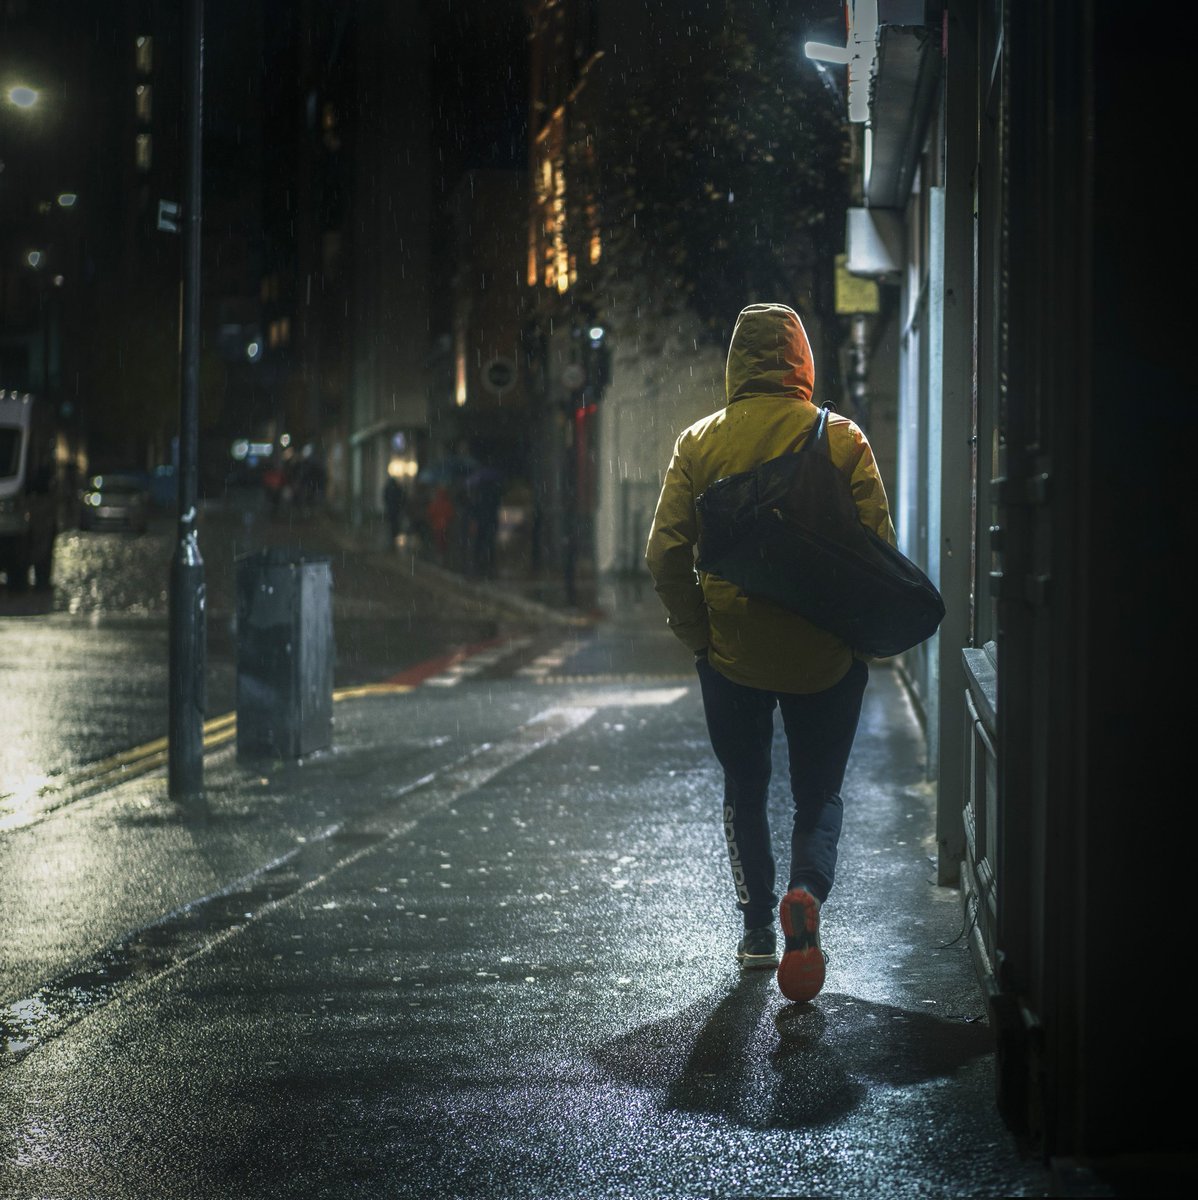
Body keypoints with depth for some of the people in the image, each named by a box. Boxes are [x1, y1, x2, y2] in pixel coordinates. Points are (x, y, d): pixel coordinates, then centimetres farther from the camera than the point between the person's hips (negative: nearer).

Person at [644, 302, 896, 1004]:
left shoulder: (699, 443, -3)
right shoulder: (843, 439, -6)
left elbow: (667, 553, -6)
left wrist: (697, 632, 5)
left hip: (732, 654, 1)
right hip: (827, 656, -1)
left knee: (745, 793, 17)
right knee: (820, 794, 10)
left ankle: (758, 926, 18)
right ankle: (807, 890, -16)